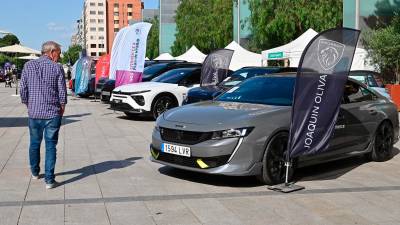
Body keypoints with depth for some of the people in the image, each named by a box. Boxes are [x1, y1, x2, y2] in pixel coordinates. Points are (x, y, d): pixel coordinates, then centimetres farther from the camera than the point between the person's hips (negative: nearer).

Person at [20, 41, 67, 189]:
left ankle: (35, 172, 37)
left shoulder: (28, 66, 1)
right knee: (50, 146, 2)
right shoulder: (57, 68, -6)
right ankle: (49, 180, 0)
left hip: (34, 113, 3)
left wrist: (29, 106, 14)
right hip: (53, 113, -3)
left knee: (34, 143, 20)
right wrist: (62, 109, 8)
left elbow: (23, 90, 1)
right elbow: (62, 92, -6)